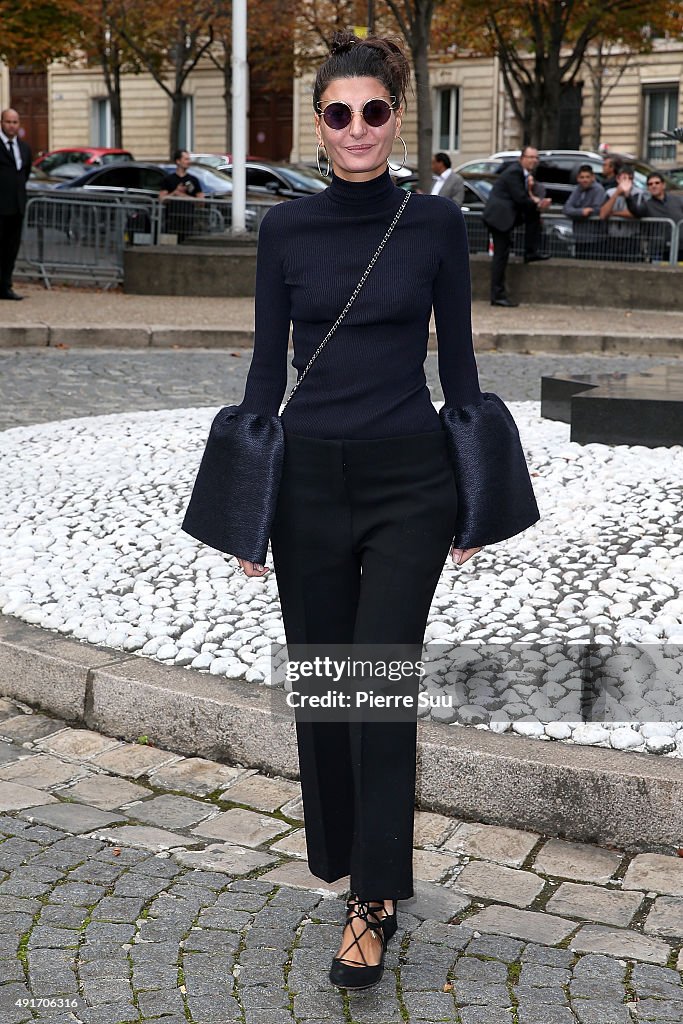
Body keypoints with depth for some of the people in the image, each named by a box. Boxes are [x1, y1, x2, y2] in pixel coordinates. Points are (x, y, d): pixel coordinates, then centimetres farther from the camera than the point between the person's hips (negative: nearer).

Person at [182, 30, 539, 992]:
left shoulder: (438, 223, -1)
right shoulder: (285, 228, 2)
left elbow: (457, 356, 3)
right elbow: (268, 362, 4)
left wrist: (472, 498, 2)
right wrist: (247, 507, 2)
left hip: (409, 480, -2)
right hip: (308, 479, 2)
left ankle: (375, 898, 8)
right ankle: (343, 849, 34)